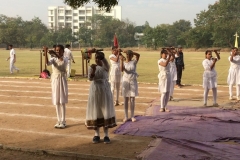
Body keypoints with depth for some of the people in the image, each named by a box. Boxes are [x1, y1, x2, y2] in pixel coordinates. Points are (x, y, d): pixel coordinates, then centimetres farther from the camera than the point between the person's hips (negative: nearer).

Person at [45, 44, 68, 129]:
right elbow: (47, 63, -18)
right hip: (55, 80, 3)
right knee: (56, 102, 8)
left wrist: (55, 54, -38)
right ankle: (59, 121, 17)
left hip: (62, 80, -3)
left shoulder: (65, 59, -2)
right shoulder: (53, 59, 4)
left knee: (62, 102, -2)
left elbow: (62, 61, -28)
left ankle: (63, 121, 5)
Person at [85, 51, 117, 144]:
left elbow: (106, 65, -27)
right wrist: (93, 70, -30)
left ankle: (106, 135, 5)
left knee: (106, 112, -1)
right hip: (94, 91, 1)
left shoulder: (105, 67, -2)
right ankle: (96, 135, 12)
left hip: (105, 91, -1)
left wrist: (102, 57, -43)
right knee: (95, 112, 3)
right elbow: (90, 78, -13)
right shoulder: (91, 67, 2)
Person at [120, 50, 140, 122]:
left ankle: (132, 116, 9)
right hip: (125, 81, 1)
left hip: (133, 81, 0)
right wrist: (121, 60, -28)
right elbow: (122, 70, -18)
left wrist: (129, 51, -27)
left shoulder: (134, 61, 1)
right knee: (126, 100, 5)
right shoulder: (124, 63, 2)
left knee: (132, 99, 2)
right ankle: (126, 116, 10)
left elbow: (138, 55, -19)